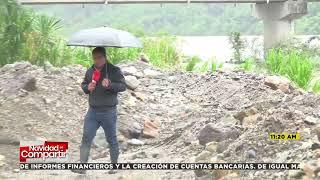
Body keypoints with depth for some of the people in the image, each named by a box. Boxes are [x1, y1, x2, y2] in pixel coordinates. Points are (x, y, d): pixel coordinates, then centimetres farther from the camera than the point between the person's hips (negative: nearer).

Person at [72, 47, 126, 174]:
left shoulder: (114, 70, -8)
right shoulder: (90, 71, 8)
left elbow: (123, 86, -13)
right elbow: (83, 84, 21)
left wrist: (109, 85, -30)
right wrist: (87, 87, -3)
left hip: (108, 111, -4)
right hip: (92, 111, 4)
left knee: (111, 140, 8)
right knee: (86, 138, -3)